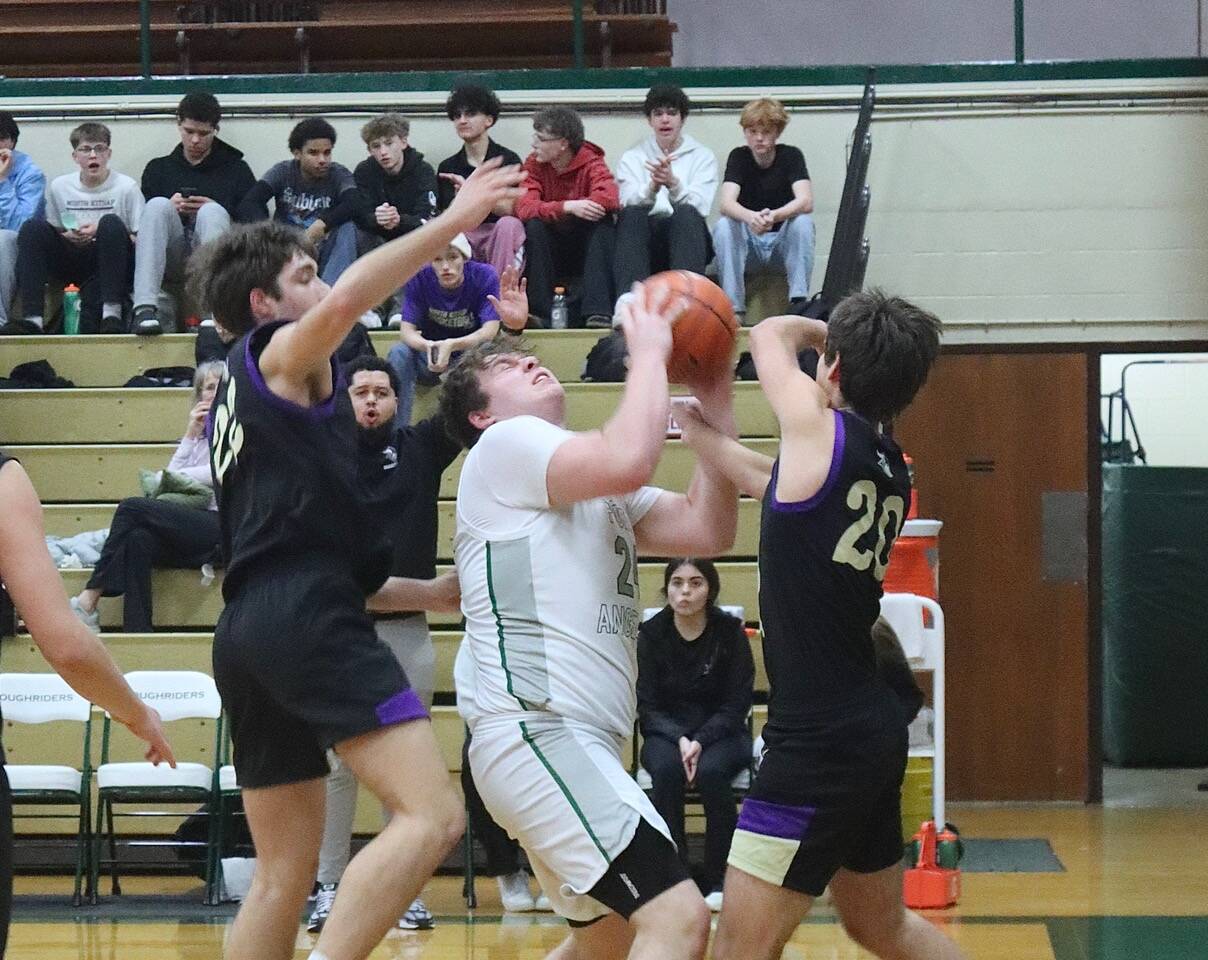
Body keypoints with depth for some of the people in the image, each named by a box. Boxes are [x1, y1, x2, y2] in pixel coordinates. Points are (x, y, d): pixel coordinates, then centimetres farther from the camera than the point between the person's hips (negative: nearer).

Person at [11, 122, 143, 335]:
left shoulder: (126, 187, -3)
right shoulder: (59, 187, 7)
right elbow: (52, 234, 15)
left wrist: (100, 233, -17)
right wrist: (68, 237, -9)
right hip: (73, 266, 3)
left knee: (111, 223, -32)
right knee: (32, 228, -20)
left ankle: (112, 314, -38)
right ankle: (32, 318, -32)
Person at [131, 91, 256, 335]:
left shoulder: (236, 169, 20)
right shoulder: (158, 168, 24)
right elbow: (141, 220, 13)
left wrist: (217, 212, -6)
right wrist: (169, 209, -6)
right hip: (172, 258, 1)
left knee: (212, 211, -31)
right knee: (158, 205, -27)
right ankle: (145, 307, -45)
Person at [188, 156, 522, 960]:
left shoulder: (236, 406, 30)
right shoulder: (278, 353, 6)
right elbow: (345, 303, -20)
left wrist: (427, 593, 28)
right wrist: (452, 223, -19)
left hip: (250, 626, 10)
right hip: (309, 620, -10)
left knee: (284, 878, 10)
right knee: (433, 815, -17)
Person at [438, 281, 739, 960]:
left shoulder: (596, 489, 25)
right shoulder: (504, 447, -2)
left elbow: (708, 529, 13)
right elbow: (629, 460, -20)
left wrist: (715, 402, 7)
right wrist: (650, 350, -6)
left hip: (577, 745, 11)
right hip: (539, 734, -11)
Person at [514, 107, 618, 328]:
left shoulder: (591, 164, -9)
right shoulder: (534, 165, -4)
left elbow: (610, 200, -30)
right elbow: (524, 208, -21)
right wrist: (568, 207, -34)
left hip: (586, 251, -1)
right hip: (550, 255, 1)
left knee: (602, 219, -28)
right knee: (534, 224, -27)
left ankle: (598, 312, -38)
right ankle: (539, 312, -30)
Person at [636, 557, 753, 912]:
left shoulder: (730, 632, -5)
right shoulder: (651, 634, -3)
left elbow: (737, 704, -5)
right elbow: (647, 706, -3)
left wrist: (700, 742, -20)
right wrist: (679, 741, -21)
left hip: (720, 734, -1)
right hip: (666, 735, 1)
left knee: (711, 771, -34)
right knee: (666, 769, -34)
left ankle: (718, 880, -21)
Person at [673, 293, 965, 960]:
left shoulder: (822, 433, -12)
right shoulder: (891, 474, 9)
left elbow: (770, 335, 8)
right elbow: (774, 483, 25)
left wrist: (818, 331, 26)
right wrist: (700, 433, 31)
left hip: (818, 742, -9)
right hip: (873, 730, 9)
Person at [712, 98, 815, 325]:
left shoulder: (791, 156, -7)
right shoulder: (738, 157, -5)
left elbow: (806, 202, -23)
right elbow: (726, 204, -22)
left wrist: (773, 216, -44)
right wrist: (750, 218, -46)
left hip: (782, 239, -1)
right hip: (748, 241, 1)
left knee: (803, 222, -30)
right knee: (723, 226, -29)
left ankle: (799, 302, -31)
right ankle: (734, 308, -29)